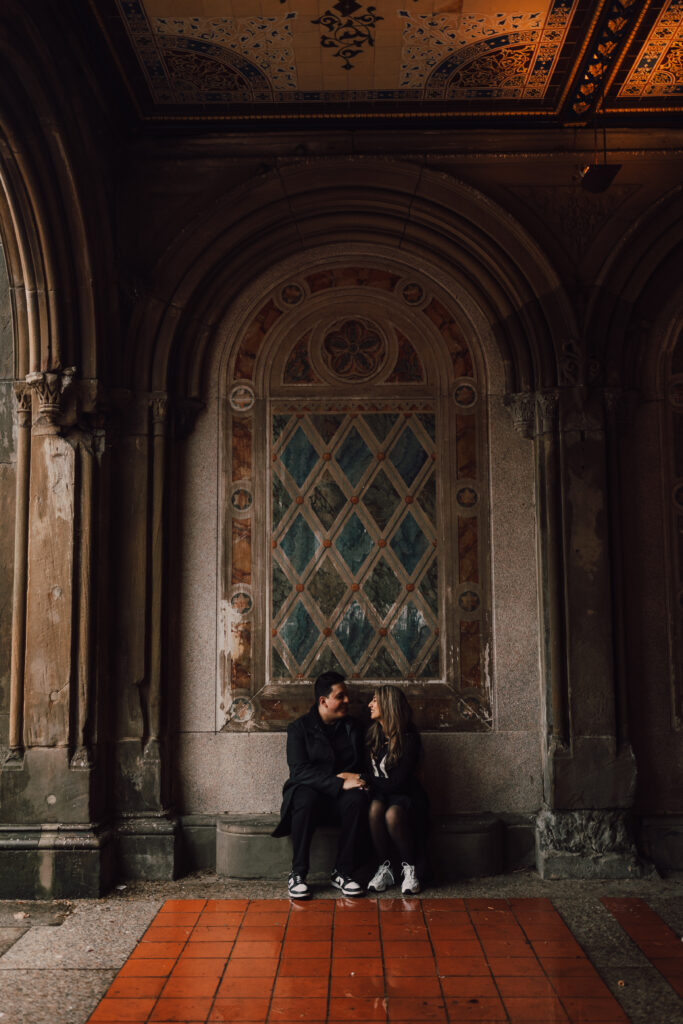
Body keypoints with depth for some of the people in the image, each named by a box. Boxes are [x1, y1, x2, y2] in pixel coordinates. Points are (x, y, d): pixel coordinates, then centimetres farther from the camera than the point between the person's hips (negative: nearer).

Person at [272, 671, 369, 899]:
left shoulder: (353, 727, 12)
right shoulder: (300, 728, -2)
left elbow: (362, 766, 14)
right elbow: (300, 770, -15)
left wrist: (355, 777, -11)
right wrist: (340, 783, -24)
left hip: (341, 795, 3)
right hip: (309, 790, -3)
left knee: (357, 799, -32)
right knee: (305, 800, -38)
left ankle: (342, 872, -22)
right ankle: (297, 874, -26)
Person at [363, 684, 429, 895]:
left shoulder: (409, 738, -11)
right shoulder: (371, 734, 7)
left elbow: (397, 783, -14)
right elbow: (368, 772, 12)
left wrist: (369, 781, -6)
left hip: (404, 796, -4)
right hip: (380, 793, 4)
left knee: (393, 814, -36)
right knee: (375, 809, -32)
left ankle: (410, 869, -15)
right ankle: (385, 868, -18)